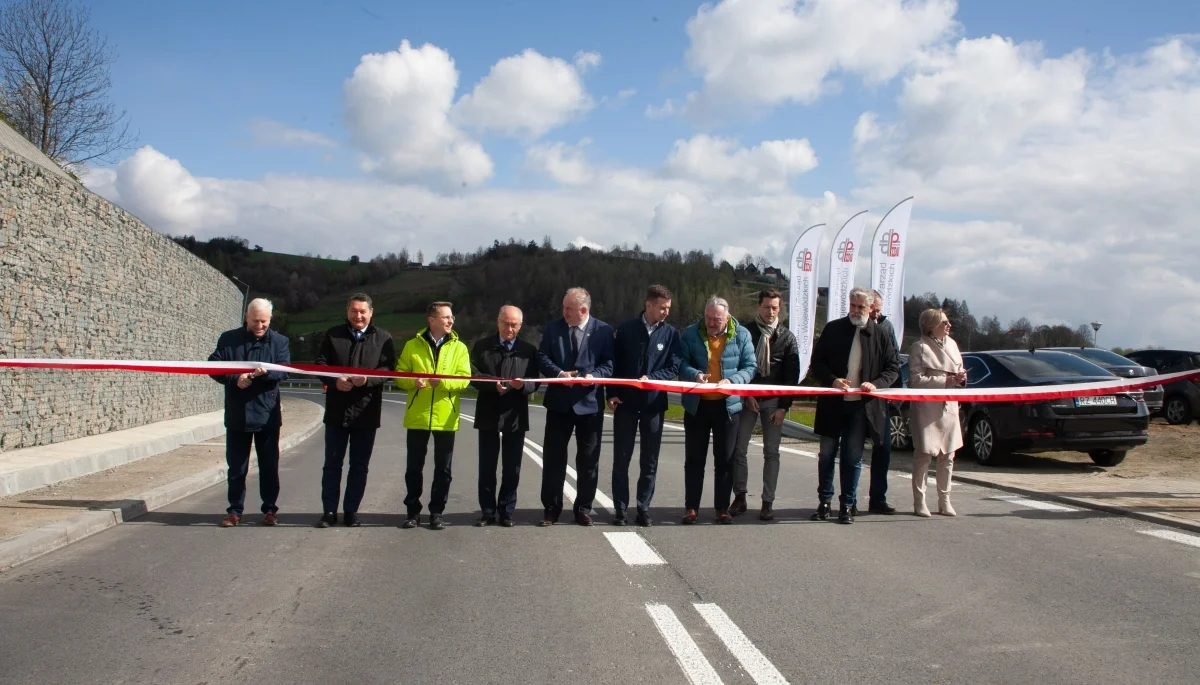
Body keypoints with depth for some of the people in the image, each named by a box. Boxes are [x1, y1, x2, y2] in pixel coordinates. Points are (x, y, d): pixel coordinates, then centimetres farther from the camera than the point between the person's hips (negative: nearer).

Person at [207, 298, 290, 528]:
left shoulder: (280, 342, 3)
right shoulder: (228, 339, 4)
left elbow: (285, 370, -8)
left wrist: (266, 371, -29)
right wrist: (234, 379, -18)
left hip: (267, 415, 0)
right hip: (237, 415, 1)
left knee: (269, 466, 7)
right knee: (236, 466, 8)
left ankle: (269, 509, 18)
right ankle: (235, 510, 18)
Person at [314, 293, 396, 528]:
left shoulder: (383, 338, 3)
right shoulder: (333, 335, 7)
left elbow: (388, 368, -5)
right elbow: (320, 364, 4)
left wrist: (368, 379, -22)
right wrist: (335, 380, -14)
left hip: (366, 412, -1)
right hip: (336, 411, 1)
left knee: (359, 465, 6)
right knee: (332, 463, 6)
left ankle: (351, 511, 16)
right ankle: (329, 511, 13)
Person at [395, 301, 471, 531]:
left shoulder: (459, 347, 4)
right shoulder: (412, 345, 4)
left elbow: (464, 379, -6)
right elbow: (399, 376, 2)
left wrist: (442, 381, -23)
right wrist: (413, 381, -19)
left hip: (445, 417, 0)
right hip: (417, 416, 0)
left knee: (443, 468, 6)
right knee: (414, 467, 6)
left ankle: (436, 512, 17)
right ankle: (413, 511, 18)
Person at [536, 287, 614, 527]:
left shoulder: (603, 330, -2)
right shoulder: (553, 328, 3)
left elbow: (609, 363, -3)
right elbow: (542, 357, 1)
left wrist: (594, 375, -22)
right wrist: (558, 373, -17)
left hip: (590, 402, -1)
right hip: (559, 402, 1)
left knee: (588, 459, 6)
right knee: (553, 457, 5)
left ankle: (583, 509, 19)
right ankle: (551, 509, 15)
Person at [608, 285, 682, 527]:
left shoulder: (671, 333, 2)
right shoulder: (626, 329, 2)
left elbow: (674, 367, -1)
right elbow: (615, 363, 3)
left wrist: (651, 377, -17)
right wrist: (612, 394, -6)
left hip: (654, 403, 0)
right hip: (625, 401, 0)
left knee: (649, 461, 5)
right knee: (621, 459, 4)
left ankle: (643, 508, 13)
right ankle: (620, 508, 12)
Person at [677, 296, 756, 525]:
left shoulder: (742, 335, -2)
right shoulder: (690, 334, -2)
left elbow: (749, 367, -4)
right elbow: (681, 363, -4)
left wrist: (732, 380, -22)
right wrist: (695, 374, -25)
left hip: (728, 404, 0)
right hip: (697, 404, 0)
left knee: (725, 459, 8)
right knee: (694, 459, 7)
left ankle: (723, 508, 17)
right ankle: (691, 507, 14)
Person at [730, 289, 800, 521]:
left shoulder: (786, 337, 3)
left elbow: (793, 374, 1)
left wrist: (784, 406, -6)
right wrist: (746, 395, -8)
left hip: (774, 401, 0)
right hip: (747, 399, 0)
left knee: (771, 452, 2)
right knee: (738, 449, -1)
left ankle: (768, 502, 7)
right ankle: (740, 497, 10)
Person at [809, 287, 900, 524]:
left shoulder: (881, 335, 1)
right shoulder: (833, 329, 3)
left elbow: (893, 368, 5)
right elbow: (817, 362, 3)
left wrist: (876, 384, -13)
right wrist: (832, 380, -14)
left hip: (862, 406, -1)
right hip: (833, 404, 1)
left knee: (853, 458, 4)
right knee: (827, 455, 8)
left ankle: (848, 505, 14)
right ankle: (824, 502, 20)